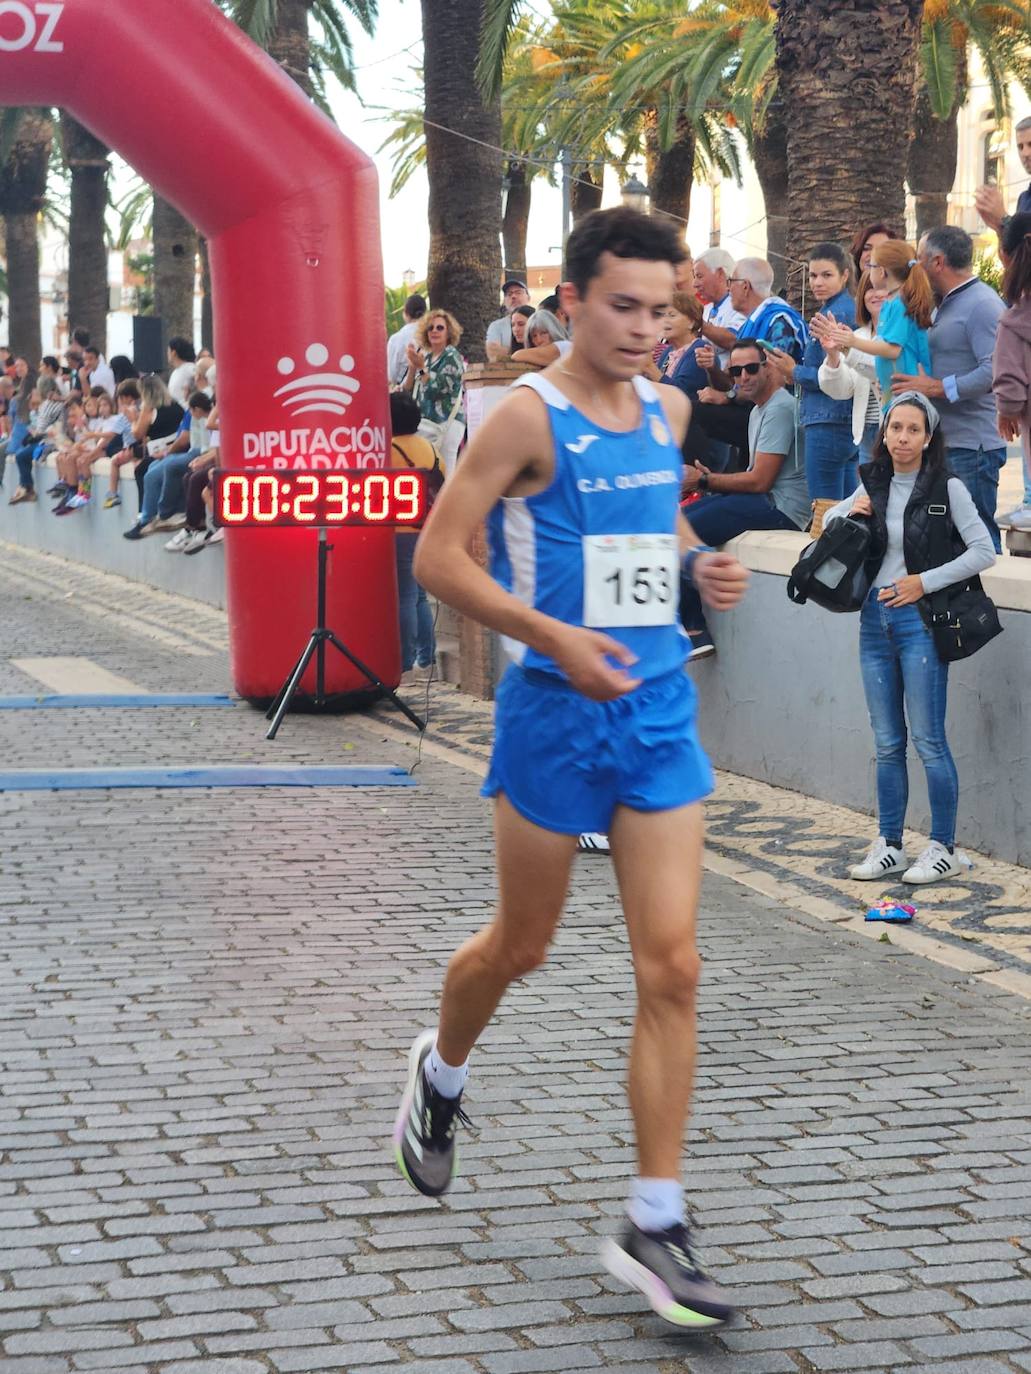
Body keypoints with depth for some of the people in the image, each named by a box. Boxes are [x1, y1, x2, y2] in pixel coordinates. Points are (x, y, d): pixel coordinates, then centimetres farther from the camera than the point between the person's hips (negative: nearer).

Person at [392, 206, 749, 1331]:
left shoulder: (667, 411, 8)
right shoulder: (528, 416, -11)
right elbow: (437, 558, -13)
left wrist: (696, 563, 4)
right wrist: (556, 637, -23)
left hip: (657, 710, 5)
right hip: (554, 711, -5)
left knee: (671, 967, -3)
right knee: (520, 945, 13)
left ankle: (655, 1226, 2)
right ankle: (440, 1074, 46)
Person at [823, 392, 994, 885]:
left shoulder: (946, 488, -6)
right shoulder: (873, 484, 9)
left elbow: (983, 552, -8)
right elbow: (829, 520, 25)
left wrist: (924, 581, -13)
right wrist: (850, 512, 2)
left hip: (919, 621, -5)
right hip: (874, 618, 5)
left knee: (928, 740, -3)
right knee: (887, 743, 11)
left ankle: (943, 849, 6)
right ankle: (889, 846, 18)